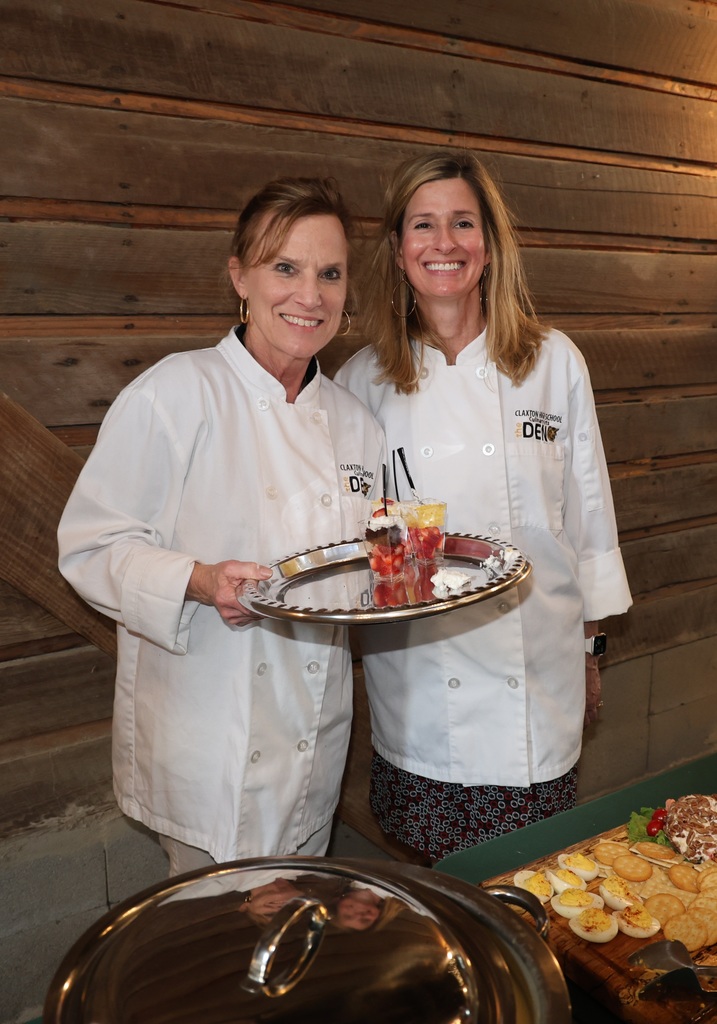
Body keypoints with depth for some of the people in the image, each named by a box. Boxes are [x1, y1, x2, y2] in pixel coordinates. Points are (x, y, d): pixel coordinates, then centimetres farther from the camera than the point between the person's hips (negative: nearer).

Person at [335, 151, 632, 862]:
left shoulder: (553, 361, -1)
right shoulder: (363, 380, -1)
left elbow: (587, 509, 5)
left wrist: (589, 642, 9)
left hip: (535, 668, 0)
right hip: (414, 669, 0)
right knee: (421, 886, 10)